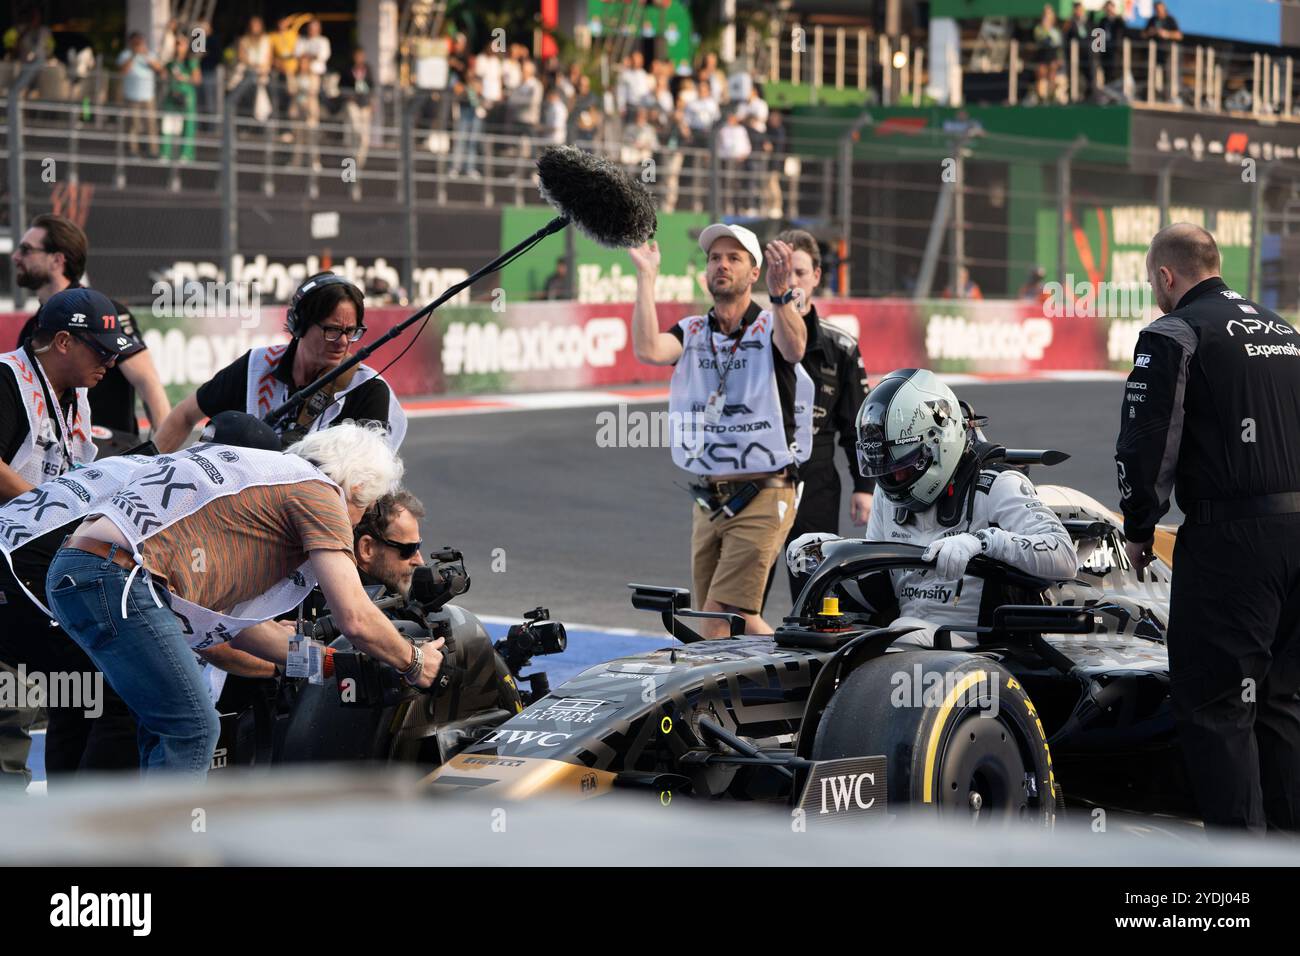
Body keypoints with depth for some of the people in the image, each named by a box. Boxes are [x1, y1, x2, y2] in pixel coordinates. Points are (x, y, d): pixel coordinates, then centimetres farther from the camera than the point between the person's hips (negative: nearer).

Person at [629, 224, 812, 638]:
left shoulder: (771, 326, -4)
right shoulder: (691, 333, 9)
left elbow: (793, 347, -29)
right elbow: (648, 351, -13)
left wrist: (780, 292, -48)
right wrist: (646, 276, -13)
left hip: (762, 498, -6)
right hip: (709, 499, 6)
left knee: (722, 618, -14)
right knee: (735, 623, 9)